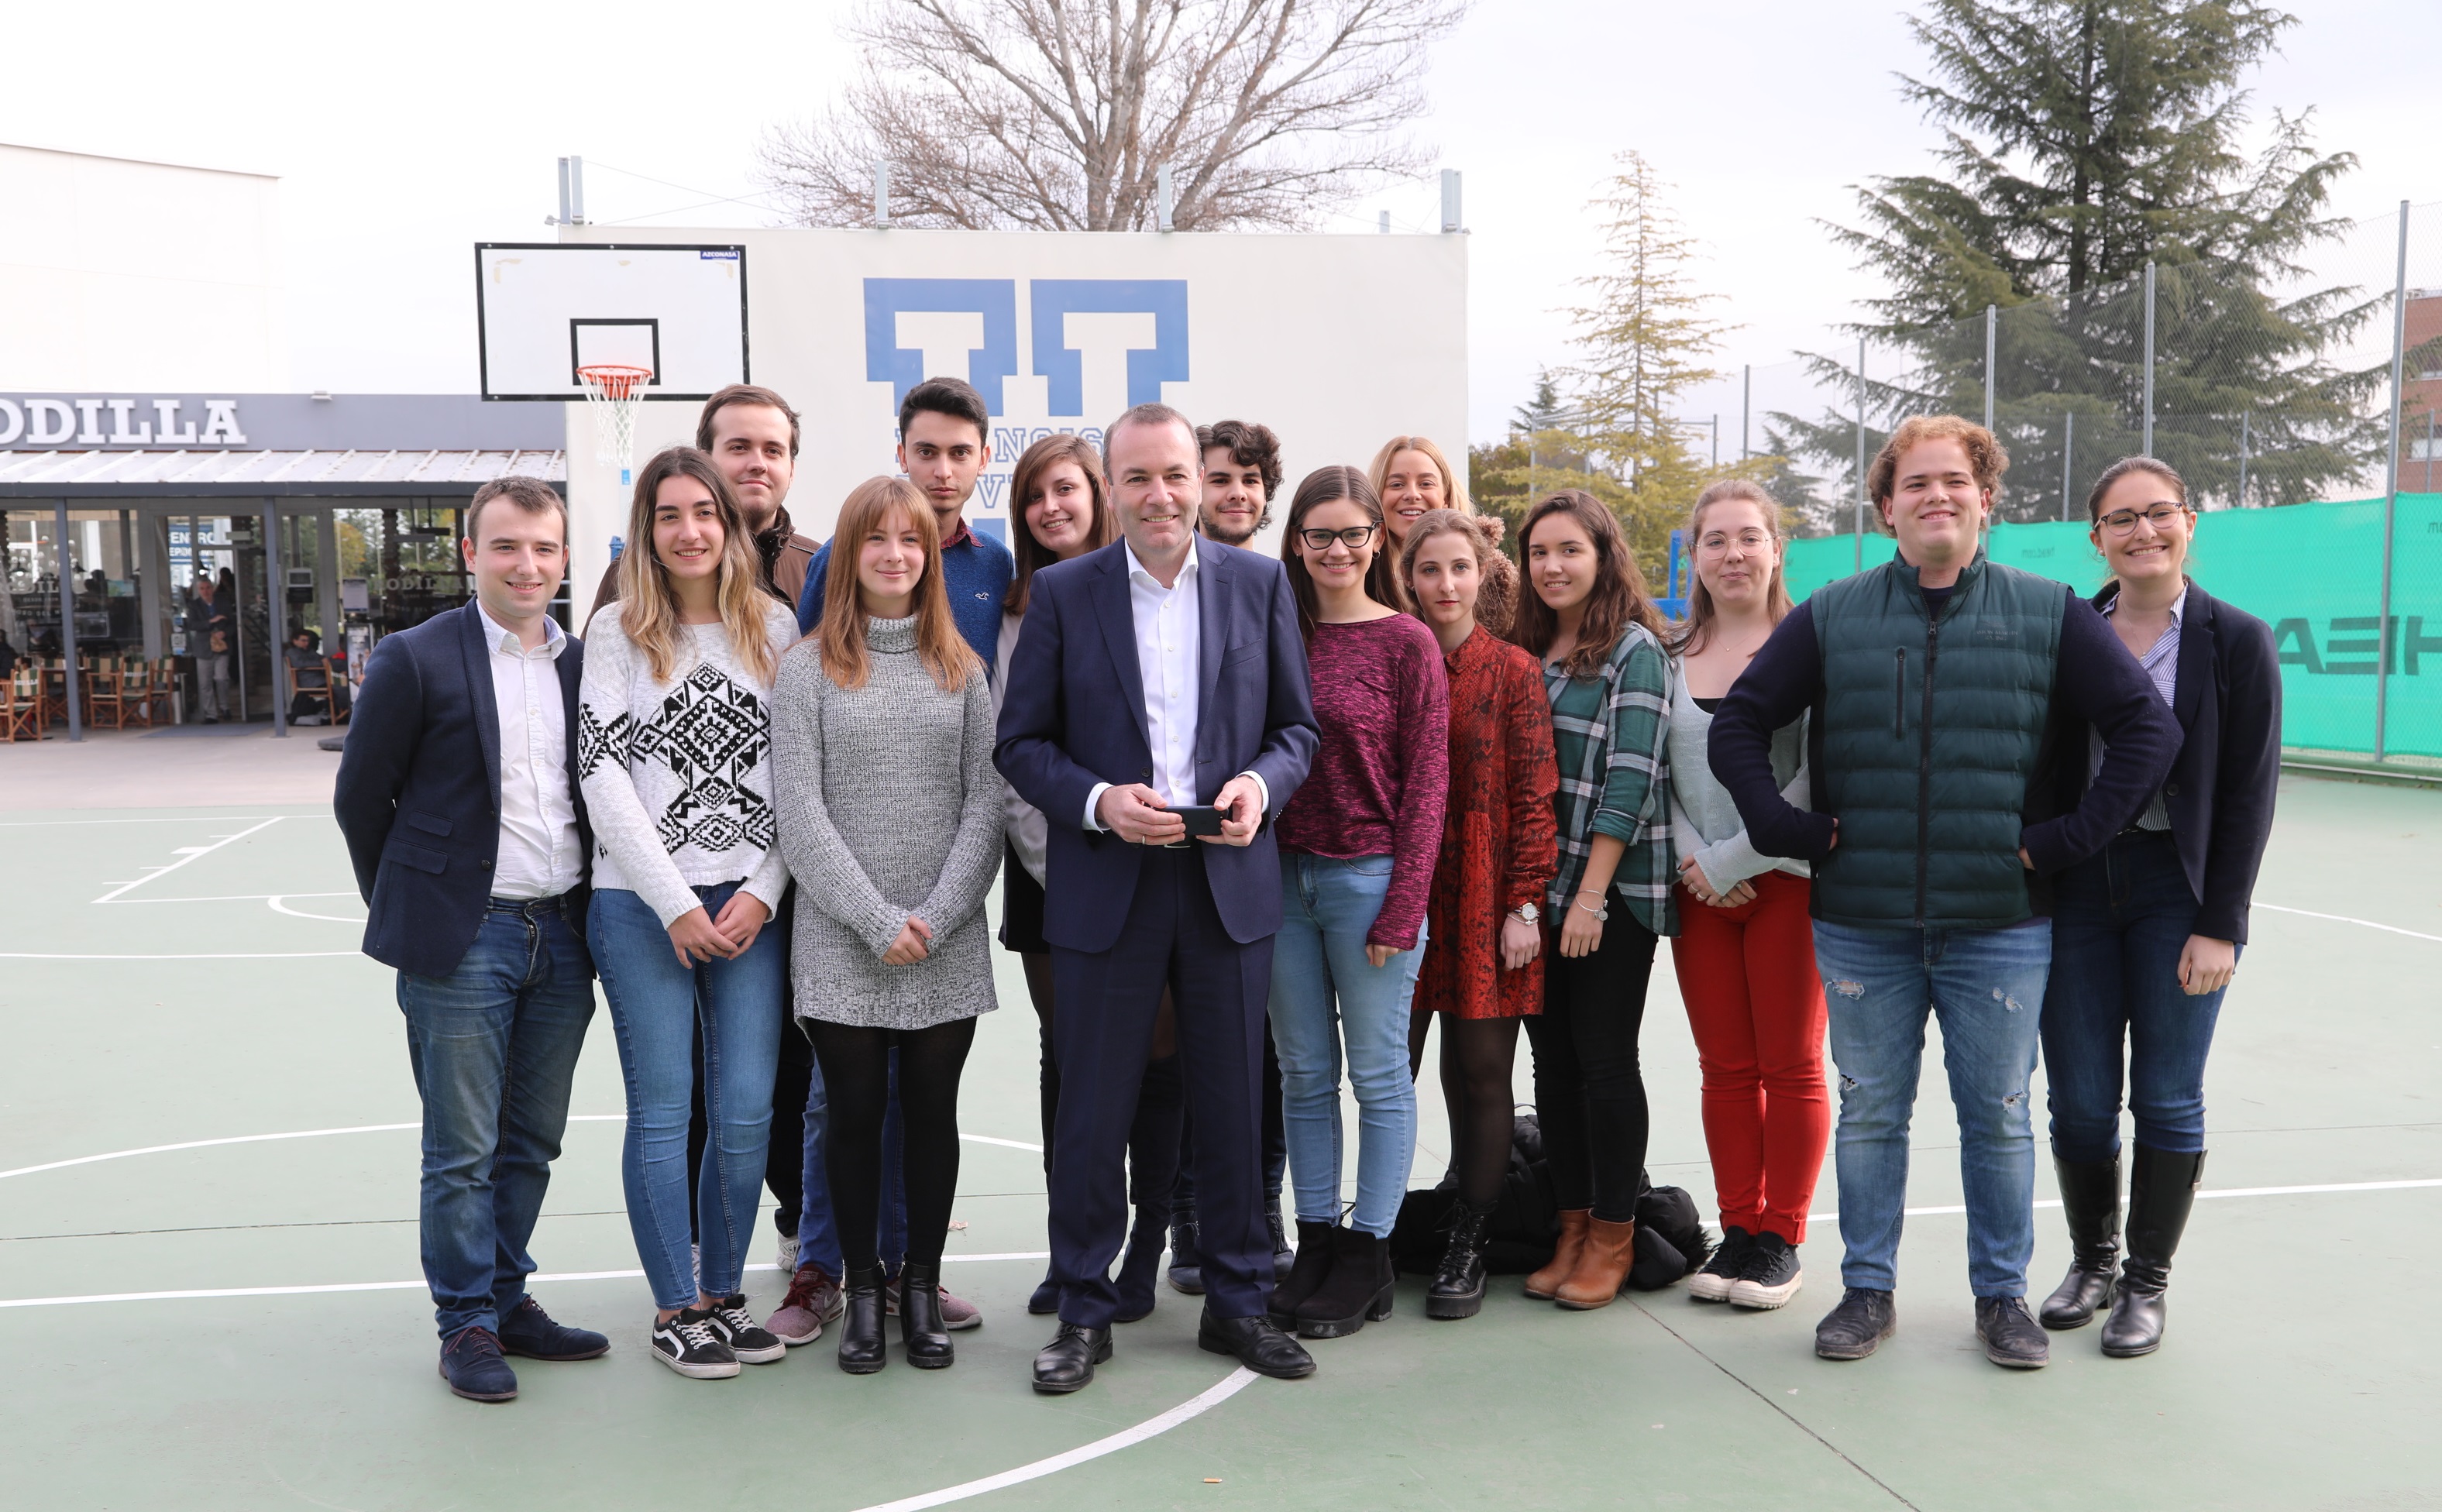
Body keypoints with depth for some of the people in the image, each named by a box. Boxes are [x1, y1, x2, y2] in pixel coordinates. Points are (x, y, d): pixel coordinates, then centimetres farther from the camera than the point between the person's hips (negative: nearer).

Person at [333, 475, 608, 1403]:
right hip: (461, 942, -4)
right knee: (462, 1149, 3)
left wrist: (588, 914, 10)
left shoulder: (588, 665, 7)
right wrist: (412, 910, 4)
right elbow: (360, 799, 0)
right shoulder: (416, 660, -6)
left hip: (563, 938, 4)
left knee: (532, 1143, 13)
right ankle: (467, 1324, 16)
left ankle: (507, 1299, 27)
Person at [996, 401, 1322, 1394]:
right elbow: (1020, 742, 1)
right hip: (1105, 890, -1)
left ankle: (1237, 1302, 26)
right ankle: (1084, 1312, 21)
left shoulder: (1259, 583, 5)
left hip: (1230, 879, 2)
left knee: (1231, 1104, 10)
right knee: (1093, 1112, 5)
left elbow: (1297, 725, 9)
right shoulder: (1062, 592, 1)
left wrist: (1263, 781, -12)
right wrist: (1097, 801, -15)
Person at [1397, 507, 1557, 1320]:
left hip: (1483, 901, -2)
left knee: (1481, 1071, 3)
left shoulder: (1514, 671, 1)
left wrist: (1525, 903, -8)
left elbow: (1534, 796, -1)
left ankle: (1467, 1248, 16)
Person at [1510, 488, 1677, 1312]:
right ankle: (1572, 1228, 20)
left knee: (1605, 1061, 0)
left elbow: (1629, 780, -13)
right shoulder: (1527, 650, 13)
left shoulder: (1633, 649, -7)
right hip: (1538, 889, 6)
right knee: (1553, 1059, 9)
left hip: (1613, 893, -6)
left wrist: (1592, 896, -17)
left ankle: (1613, 1239, 12)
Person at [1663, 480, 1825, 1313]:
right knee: (1725, 1068, 8)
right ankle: (1738, 1231, 19)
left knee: (1790, 1066, 2)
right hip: (1699, 890, 4)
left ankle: (1781, 1240, 13)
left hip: (1787, 879, -4)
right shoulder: (1670, 658, 10)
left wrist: (1735, 859, -13)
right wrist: (1692, 860, -5)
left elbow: (1818, 775, -11)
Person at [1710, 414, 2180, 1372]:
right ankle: (1868, 1291, 24)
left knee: (1998, 1119, 9)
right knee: (1869, 1115, 10)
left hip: (2001, 926, 0)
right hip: (1861, 926, 1)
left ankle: (2002, 1295, 25)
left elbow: (2148, 728, 1)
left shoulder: (2050, 615, 1)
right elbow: (1736, 724, 7)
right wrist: (1787, 829, -2)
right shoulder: (1831, 618, 3)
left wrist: (2068, 837, -5)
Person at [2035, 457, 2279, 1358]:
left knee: (2168, 1100, 5)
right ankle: (2091, 1264, 28)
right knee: (2078, 1098, 7)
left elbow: (2250, 792, -4)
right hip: (2076, 888, 2)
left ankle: (2147, 1283, 21)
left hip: (2178, 893, -2)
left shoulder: (2237, 641, -2)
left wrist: (2220, 924, -9)